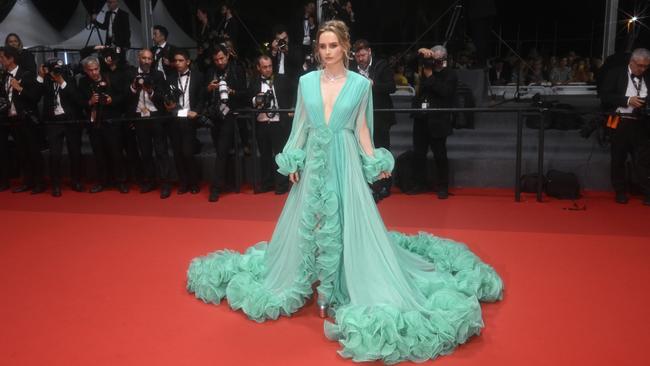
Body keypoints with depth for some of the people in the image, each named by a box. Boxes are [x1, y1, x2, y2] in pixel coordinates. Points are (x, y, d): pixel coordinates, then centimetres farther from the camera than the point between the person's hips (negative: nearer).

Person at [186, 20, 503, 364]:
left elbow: (361, 129, 3)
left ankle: (332, 292, 11)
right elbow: (300, 125, 8)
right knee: (308, 224, 9)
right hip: (313, 162, 3)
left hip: (345, 164, -2)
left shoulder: (361, 84, -1)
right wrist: (292, 161, 3)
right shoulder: (306, 81, 5)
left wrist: (375, 162, -6)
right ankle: (323, 290, 28)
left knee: (345, 225, -2)